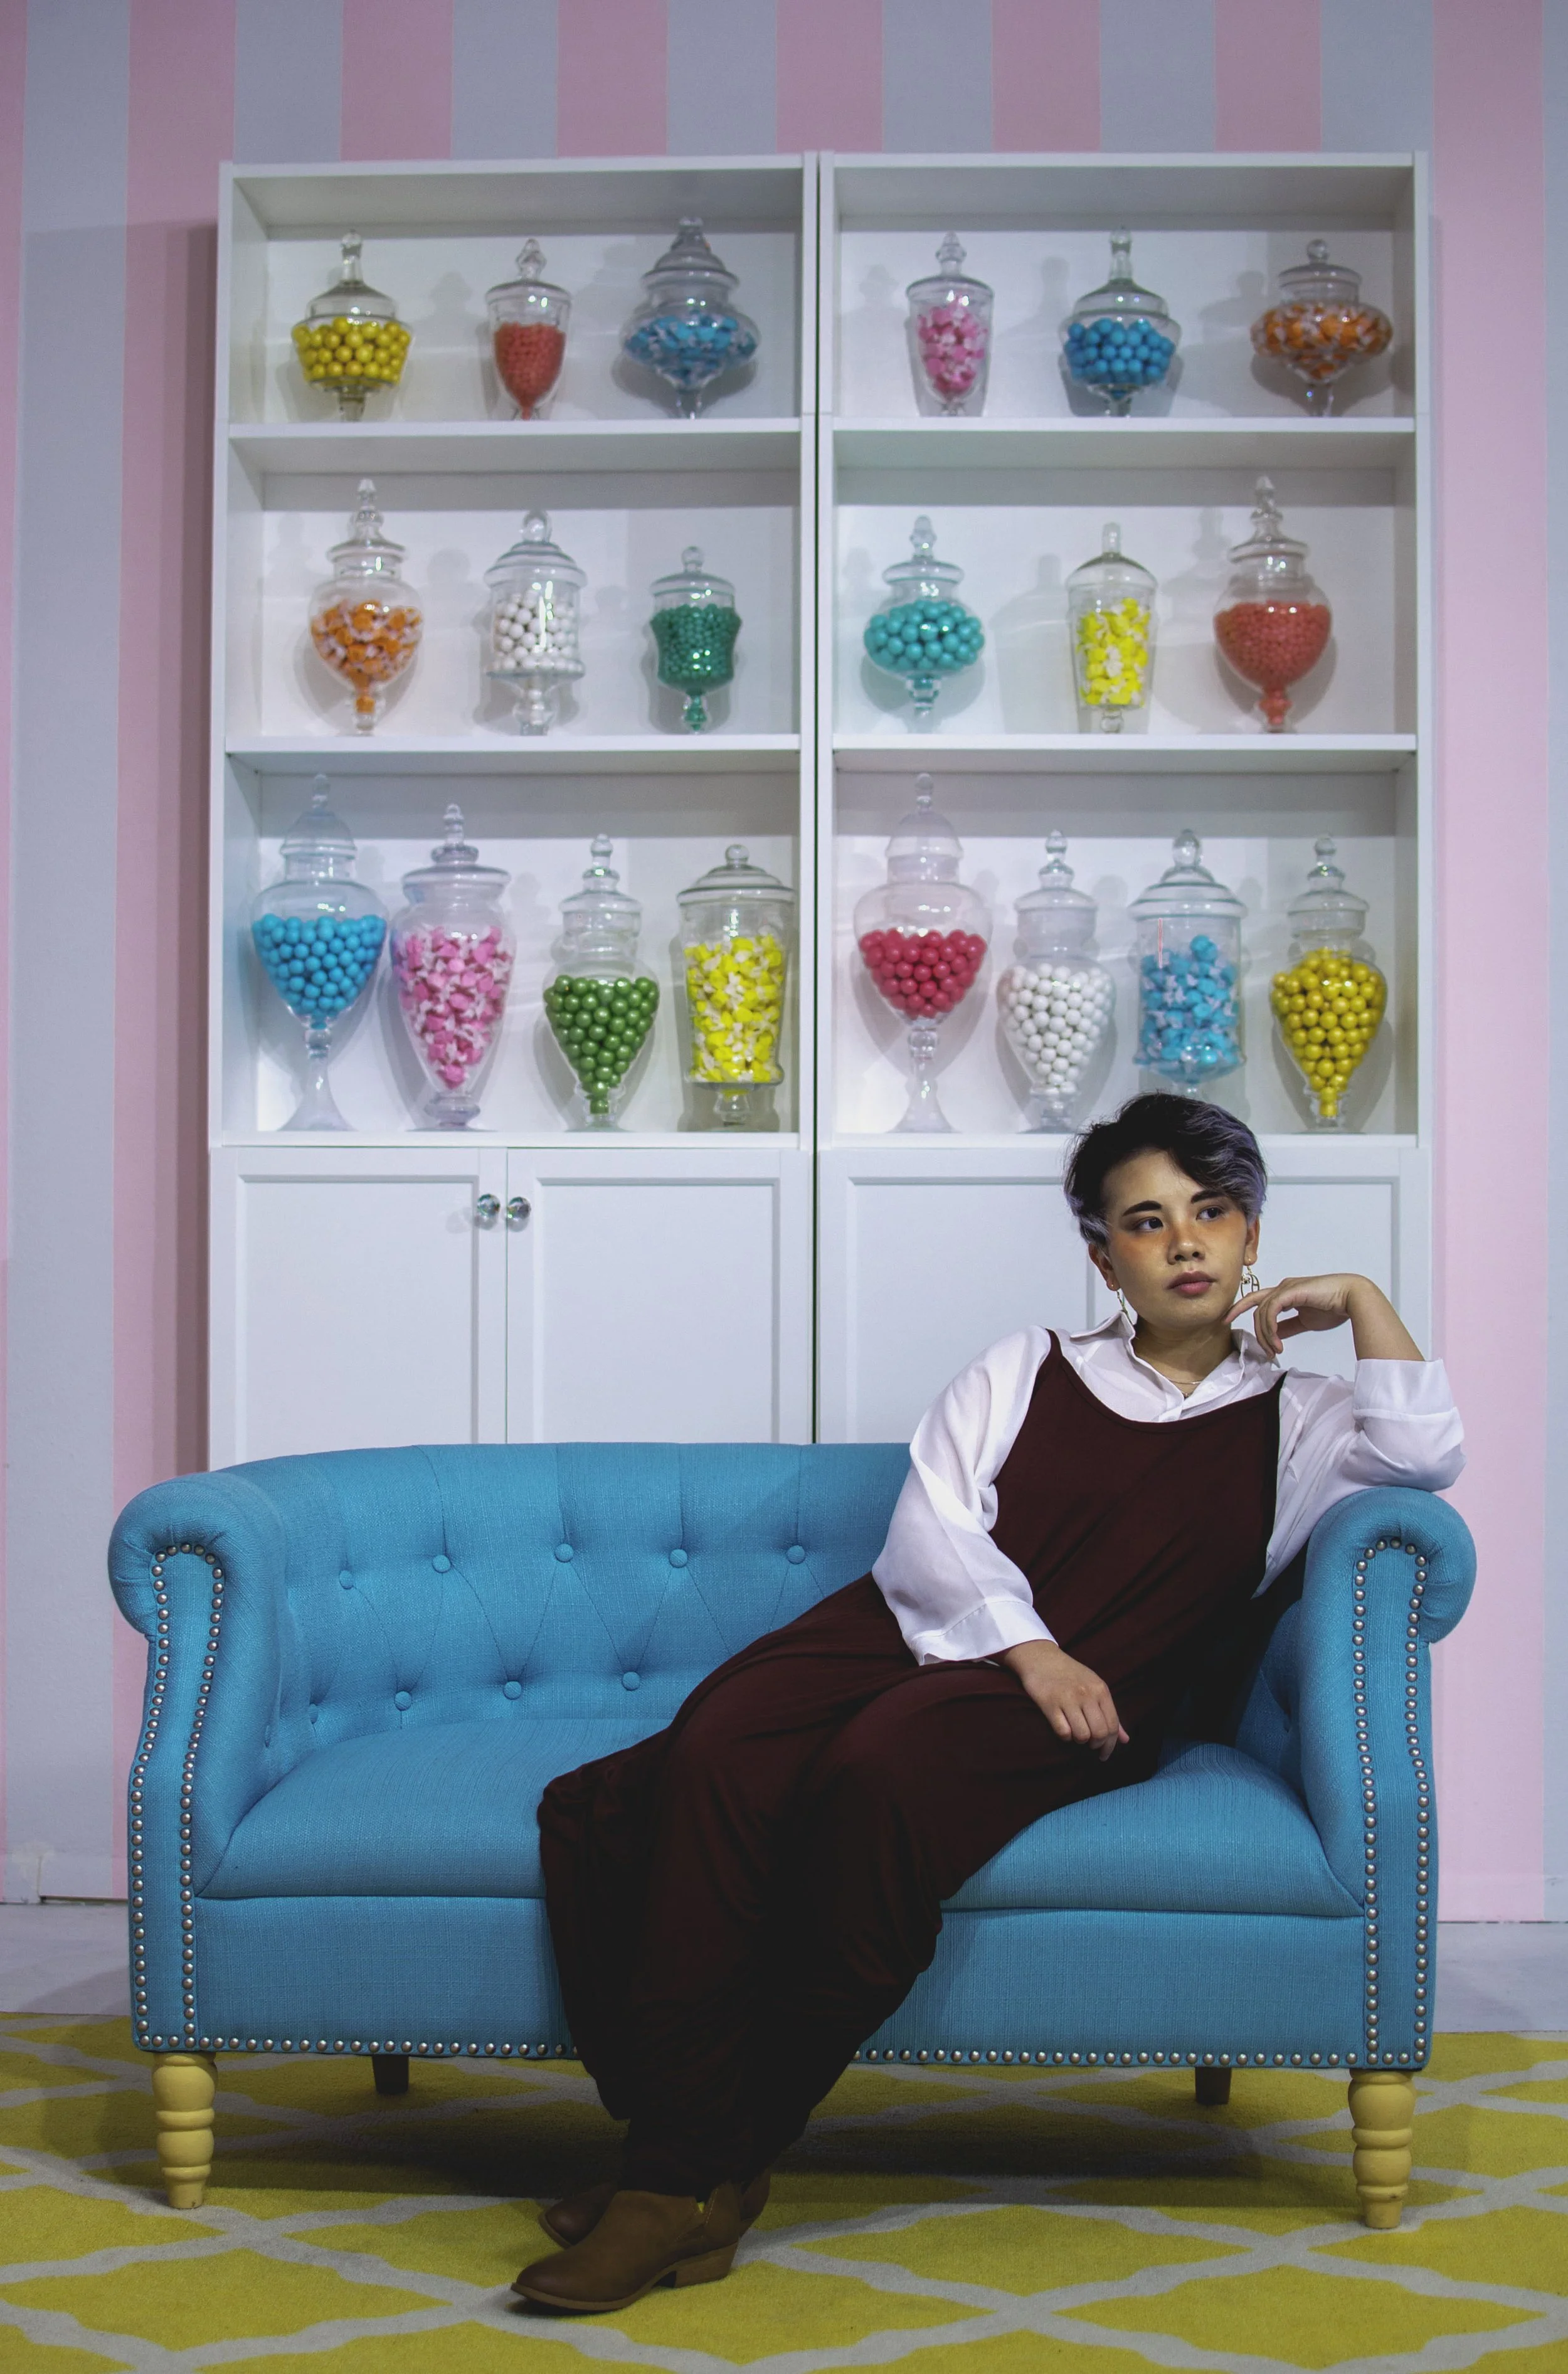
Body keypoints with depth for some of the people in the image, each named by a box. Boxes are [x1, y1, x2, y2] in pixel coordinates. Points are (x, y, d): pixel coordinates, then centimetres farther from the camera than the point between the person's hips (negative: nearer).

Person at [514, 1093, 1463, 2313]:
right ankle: (681, 2155, -27)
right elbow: (930, 1524, 7)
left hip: (1075, 1700, -2)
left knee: (881, 1771, -36)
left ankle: (711, 2166, -25)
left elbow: (1426, 1454, -2)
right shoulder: (1028, 1366, 22)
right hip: (923, 1627, 2)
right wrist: (1025, 1643, -9)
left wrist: (1362, 1299, 9)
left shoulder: (1294, 1420, 21)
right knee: (716, 1754, -31)